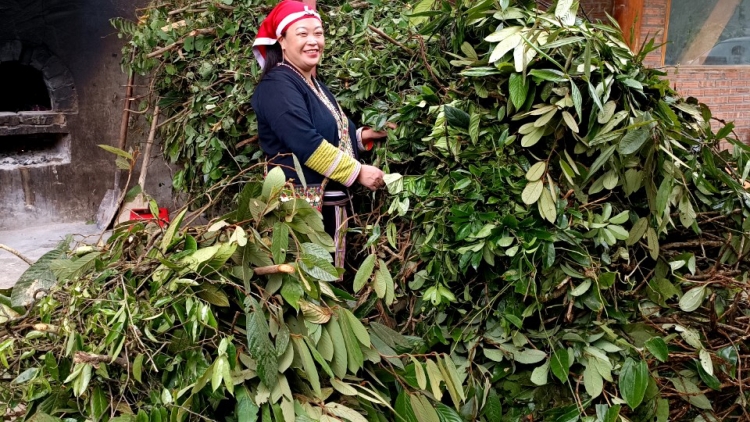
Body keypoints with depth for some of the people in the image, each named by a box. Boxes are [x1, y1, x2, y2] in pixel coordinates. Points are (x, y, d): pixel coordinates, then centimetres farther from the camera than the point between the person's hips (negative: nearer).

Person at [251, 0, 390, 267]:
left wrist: (364, 136, 10)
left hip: (330, 204, 10)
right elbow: (306, 144, -24)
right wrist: (358, 172, -18)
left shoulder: (316, 86, 19)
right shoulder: (277, 85, -12)